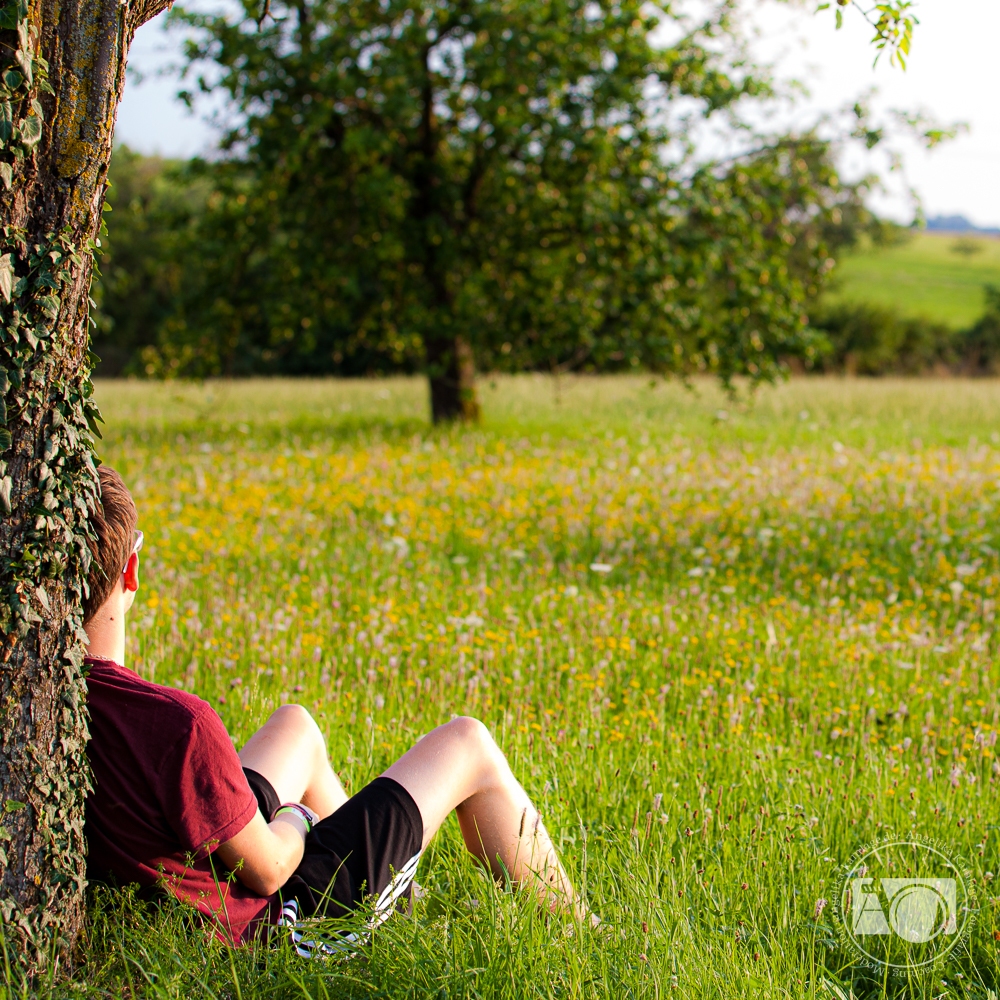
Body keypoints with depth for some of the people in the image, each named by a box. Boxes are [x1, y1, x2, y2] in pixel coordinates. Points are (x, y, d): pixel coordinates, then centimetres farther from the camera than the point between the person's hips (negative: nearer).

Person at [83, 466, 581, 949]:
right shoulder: (179, 721, -36)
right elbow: (267, 871, -22)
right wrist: (296, 821, -3)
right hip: (271, 916, -7)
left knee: (294, 723, 32)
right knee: (466, 742, 7)